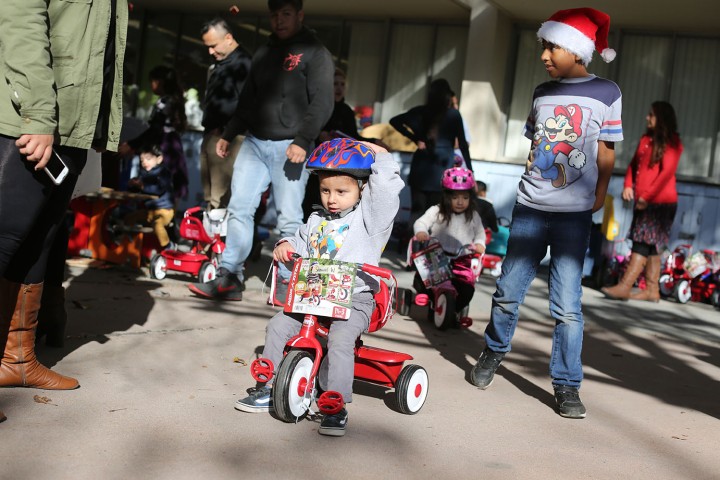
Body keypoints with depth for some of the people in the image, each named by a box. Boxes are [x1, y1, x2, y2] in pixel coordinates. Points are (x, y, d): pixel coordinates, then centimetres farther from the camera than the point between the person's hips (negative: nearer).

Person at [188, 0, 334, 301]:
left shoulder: (315, 54, 0)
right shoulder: (263, 54, 19)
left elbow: (322, 104, -10)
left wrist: (303, 140, -20)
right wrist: (228, 135, 18)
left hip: (289, 146, -6)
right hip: (254, 143, 6)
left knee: (289, 218, -5)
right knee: (239, 208, 0)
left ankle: (287, 283, 3)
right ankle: (229, 278, 4)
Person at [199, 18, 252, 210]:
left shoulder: (243, 63, -9)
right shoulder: (219, 64, 20)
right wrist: (209, 125, 15)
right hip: (212, 134, 10)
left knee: (220, 199, -11)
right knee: (210, 195, 14)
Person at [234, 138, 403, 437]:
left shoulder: (368, 217, -2)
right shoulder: (317, 221, 16)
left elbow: (387, 188, -15)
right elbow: (301, 240, 27)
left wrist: (379, 155, -7)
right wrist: (285, 245, 5)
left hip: (354, 300, -6)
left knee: (340, 339, -31)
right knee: (278, 325, -5)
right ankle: (267, 388, 9)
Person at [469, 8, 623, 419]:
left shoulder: (606, 93, 0)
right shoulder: (542, 93, 10)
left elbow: (606, 153, 3)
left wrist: (598, 195, 0)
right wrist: (535, 187, 11)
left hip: (574, 216, -3)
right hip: (529, 210, 3)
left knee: (567, 305, -4)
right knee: (508, 290, 7)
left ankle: (567, 386, 8)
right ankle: (494, 352, 31)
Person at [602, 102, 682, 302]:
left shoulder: (672, 142, -7)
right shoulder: (646, 138, 15)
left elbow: (667, 173, -14)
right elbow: (634, 163, 17)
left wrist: (647, 196, -18)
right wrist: (628, 185, 0)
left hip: (660, 202, -8)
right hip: (644, 201, 8)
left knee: (643, 243, -11)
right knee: (650, 246, 8)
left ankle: (624, 287, -16)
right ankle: (652, 290, 13)